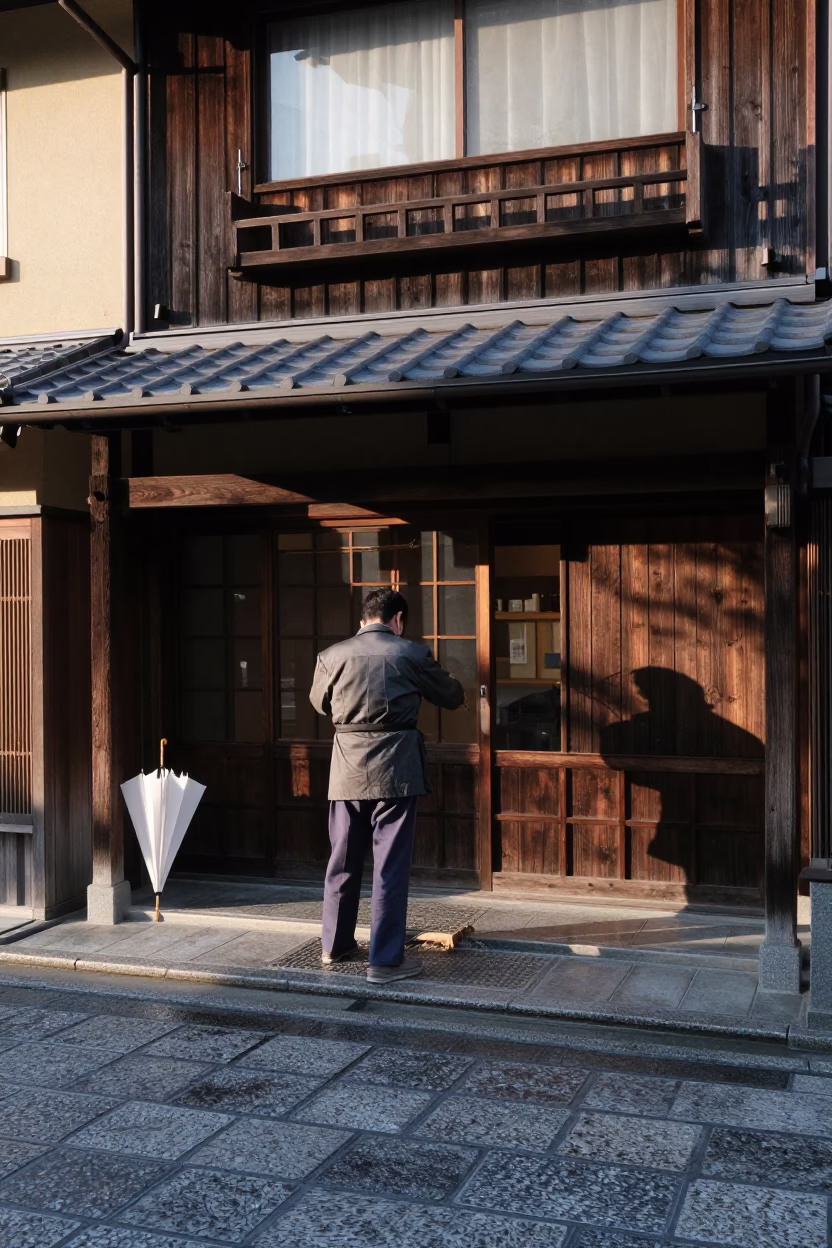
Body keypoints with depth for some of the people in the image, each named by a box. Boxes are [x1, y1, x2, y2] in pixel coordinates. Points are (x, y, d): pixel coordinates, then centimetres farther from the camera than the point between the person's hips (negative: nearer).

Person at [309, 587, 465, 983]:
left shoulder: (332, 656, 1)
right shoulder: (412, 654, -4)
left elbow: (319, 703, 19)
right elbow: (450, 696, 10)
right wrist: (458, 688, 33)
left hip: (347, 769, 3)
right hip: (395, 769, -3)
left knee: (342, 860, 16)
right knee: (391, 865, 2)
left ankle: (334, 944, 29)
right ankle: (385, 960, 5)